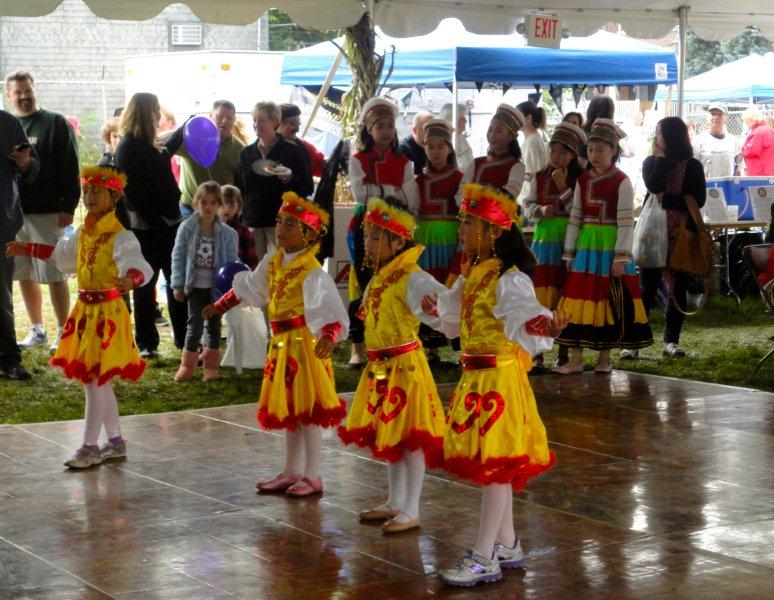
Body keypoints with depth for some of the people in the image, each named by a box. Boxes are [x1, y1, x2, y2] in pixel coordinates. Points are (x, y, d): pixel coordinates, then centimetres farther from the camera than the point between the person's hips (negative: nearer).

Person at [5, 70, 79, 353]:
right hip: (13, 213, 5)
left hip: (46, 213, -5)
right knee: (24, 275, 10)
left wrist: (67, 206, -13)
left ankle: (63, 333, 5)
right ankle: (37, 331, 20)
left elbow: (70, 168, -6)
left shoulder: (55, 123, -2)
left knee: (54, 274, -3)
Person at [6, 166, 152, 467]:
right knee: (95, 380, 13)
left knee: (95, 380, -6)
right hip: (84, 312, 8)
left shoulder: (120, 237, -15)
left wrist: (131, 279, -52)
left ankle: (90, 447, 2)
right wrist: (27, 249, 35)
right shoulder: (82, 234, 9)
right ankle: (115, 442, 23)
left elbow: (140, 266, -29)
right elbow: (61, 252, 29)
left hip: (108, 312, -8)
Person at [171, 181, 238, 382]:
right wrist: (178, 285, -5)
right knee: (195, 324, -2)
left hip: (216, 286, 1)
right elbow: (178, 256, -3)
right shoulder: (187, 228, -7)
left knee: (214, 324, 11)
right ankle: (187, 365, 11)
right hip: (194, 284, -1)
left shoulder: (226, 233, -6)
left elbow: (231, 261, -2)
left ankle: (211, 365, 22)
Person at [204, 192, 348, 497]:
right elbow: (247, 288, 23)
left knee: (307, 409, -1)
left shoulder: (312, 273, -19)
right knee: (288, 410, 16)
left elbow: (330, 311, -29)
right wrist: (219, 306, 32)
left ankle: (312, 476, 9)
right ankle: (291, 472, 27)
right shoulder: (272, 263, 6)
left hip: (305, 343, -8)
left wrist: (327, 337, -47)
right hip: (281, 343, 8)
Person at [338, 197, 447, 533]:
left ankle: (410, 511, 6)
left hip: (404, 364, -9)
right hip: (380, 367, 9)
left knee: (409, 438, -1)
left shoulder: (411, 278, -17)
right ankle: (395, 503, 30)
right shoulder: (378, 278, 10)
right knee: (388, 436, 17)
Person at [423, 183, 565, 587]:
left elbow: (527, 315, -33)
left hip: (499, 376, -9)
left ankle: (484, 557, 1)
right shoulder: (473, 275, 10)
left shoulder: (508, 280, -17)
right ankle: (507, 546, 26)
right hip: (474, 376, 9)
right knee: (492, 463, 15)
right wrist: (438, 309, 41)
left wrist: (545, 328, -52)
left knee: (495, 463, -3)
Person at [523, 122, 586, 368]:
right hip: (543, 240, 3)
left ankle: (563, 354, 13)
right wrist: (541, 211, -9)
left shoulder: (579, 180, -2)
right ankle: (537, 353, 8)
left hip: (568, 242, -2)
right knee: (539, 298, 1)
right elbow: (527, 205, 10)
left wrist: (564, 187, -14)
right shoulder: (540, 177, 8)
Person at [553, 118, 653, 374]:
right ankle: (576, 359, 6)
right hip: (586, 246, 5)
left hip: (610, 247, -5)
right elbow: (575, 218, 11)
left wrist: (621, 257, -16)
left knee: (609, 300, 1)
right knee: (579, 298, 2)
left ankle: (604, 358, 12)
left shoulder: (621, 181, -6)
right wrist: (569, 253, 9)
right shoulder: (583, 180, 9)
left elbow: (626, 222, -10)